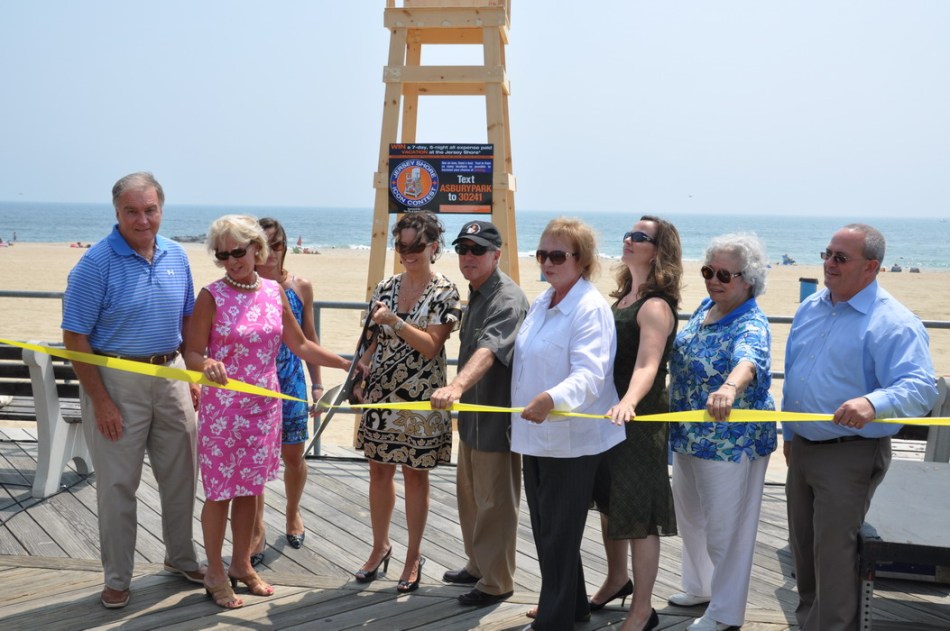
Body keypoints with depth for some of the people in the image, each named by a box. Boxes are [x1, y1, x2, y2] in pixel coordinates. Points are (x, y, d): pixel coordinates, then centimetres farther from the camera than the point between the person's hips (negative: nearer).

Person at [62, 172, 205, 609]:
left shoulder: (176, 257, 3)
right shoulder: (96, 264, -14)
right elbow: (74, 338, -13)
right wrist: (101, 401, -15)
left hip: (171, 375, 5)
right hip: (116, 380, -5)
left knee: (181, 475, 14)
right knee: (118, 484, 4)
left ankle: (182, 557, 34)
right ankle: (116, 578, 18)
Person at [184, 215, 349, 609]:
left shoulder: (274, 292, 3)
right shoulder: (212, 296, -10)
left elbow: (300, 345, 11)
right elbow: (192, 354, -10)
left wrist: (346, 364, 10)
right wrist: (207, 365, -32)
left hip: (264, 406, 4)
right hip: (223, 408, -4)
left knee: (250, 488, 14)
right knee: (220, 491, 4)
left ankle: (241, 565, 30)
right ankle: (215, 574, 20)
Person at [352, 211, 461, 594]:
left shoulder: (444, 292, -7)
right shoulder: (386, 288, 6)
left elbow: (431, 346, -15)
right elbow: (375, 340, 14)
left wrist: (394, 320, -25)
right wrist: (360, 374, 3)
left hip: (419, 396, -4)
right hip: (380, 393, 4)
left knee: (415, 474, 6)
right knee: (379, 471, 11)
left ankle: (414, 556, 19)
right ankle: (380, 547, 28)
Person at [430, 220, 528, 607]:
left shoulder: (508, 300, -21)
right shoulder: (475, 294, 11)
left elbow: (489, 350, -38)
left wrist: (456, 386, -53)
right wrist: (458, 391, 22)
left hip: (497, 420, -10)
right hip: (473, 415, 10)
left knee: (494, 503, 1)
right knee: (470, 496, 21)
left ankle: (496, 582, 15)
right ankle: (478, 566, 36)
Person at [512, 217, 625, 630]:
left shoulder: (590, 309, -17)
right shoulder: (540, 302, 10)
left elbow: (589, 375, -30)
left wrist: (551, 400, -47)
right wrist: (525, 412, 24)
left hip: (570, 441, -9)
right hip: (536, 435, 9)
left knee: (558, 535, 1)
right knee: (545, 531, 18)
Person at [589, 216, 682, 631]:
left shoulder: (655, 307, -17)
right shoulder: (622, 299, 11)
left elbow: (647, 366, -31)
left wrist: (627, 404, -48)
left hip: (638, 420, -9)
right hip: (608, 414, 9)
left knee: (637, 514, -2)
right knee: (608, 502, 20)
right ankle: (617, 579, 40)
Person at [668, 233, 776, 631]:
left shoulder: (751, 326, -24)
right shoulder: (706, 307, 3)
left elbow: (748, 360, -47)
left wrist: (729, 388, -68)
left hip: (731, 440, -9)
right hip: (690, 435, 9)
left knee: (725, 527, 4)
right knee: (690, 516, 22)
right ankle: (700, 587, 42)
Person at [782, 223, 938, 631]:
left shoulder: (893, 323, -18)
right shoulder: (810, 309, 7)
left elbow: (920, 389, -29)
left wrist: (874, 404, -47)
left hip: (850, 456, -8)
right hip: (802, 448, 8)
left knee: (833, 556, -4)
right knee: (803, 548, 19)